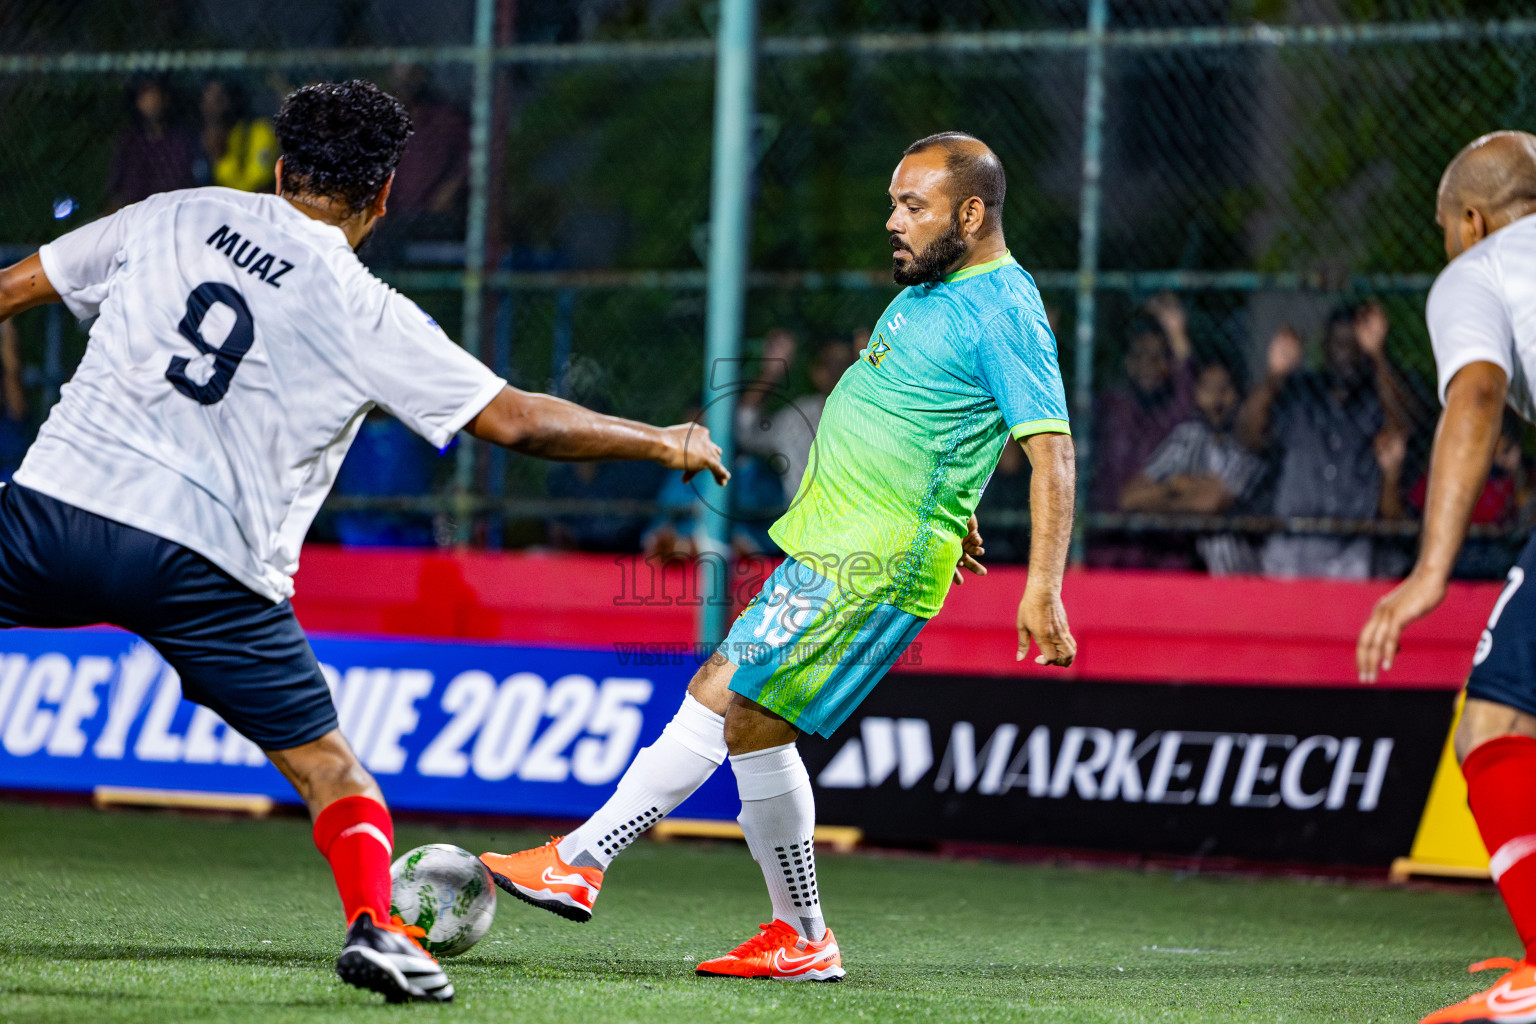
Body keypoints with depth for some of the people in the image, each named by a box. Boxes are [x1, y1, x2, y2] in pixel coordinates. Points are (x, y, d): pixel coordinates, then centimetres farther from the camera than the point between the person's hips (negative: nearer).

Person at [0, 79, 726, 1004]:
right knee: (327, 762, 11)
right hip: (202, 564, -2)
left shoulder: (175, 219, 11)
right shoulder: (366, 313, 1)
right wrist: (664, 445, 11)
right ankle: (373, 920, -7)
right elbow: (514, 420, 0)